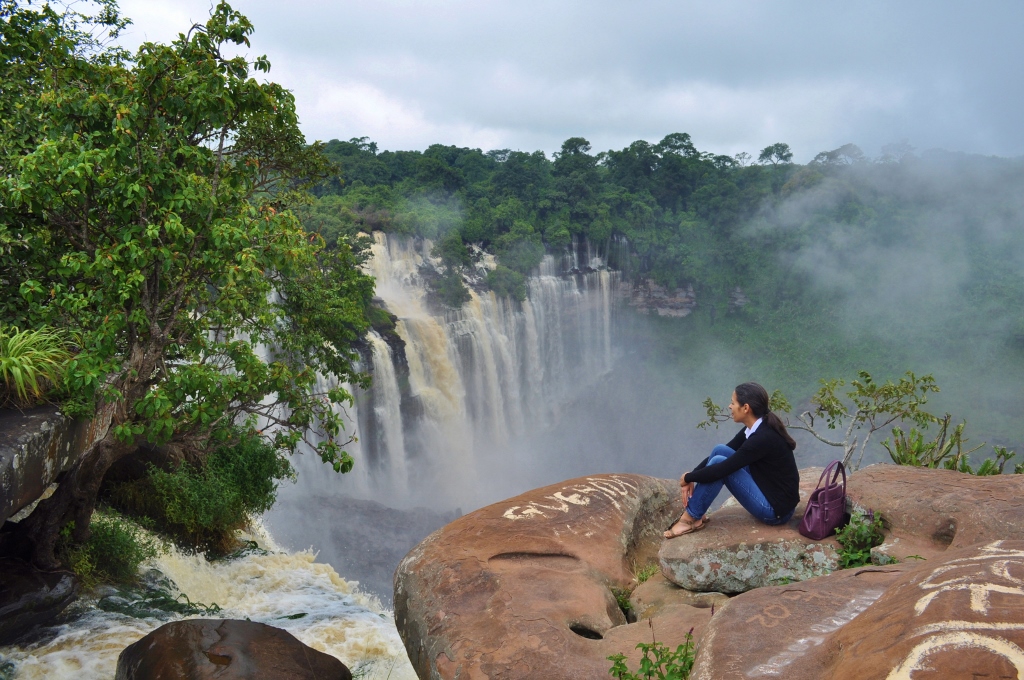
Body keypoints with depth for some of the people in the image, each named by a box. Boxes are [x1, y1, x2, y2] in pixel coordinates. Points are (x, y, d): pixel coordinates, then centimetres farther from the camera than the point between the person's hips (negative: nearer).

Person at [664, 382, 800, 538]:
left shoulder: (763, 438, -26)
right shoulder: (754, 428, 2)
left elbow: (720, 469, -24)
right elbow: (723, 453, 10)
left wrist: (688, 477, -8)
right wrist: (692, 477, 0)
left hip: (776, 510, -9)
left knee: (720, 462, -17)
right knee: (720, 451, 1)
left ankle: (691, 518, -2)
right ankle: (693, 513, 5)